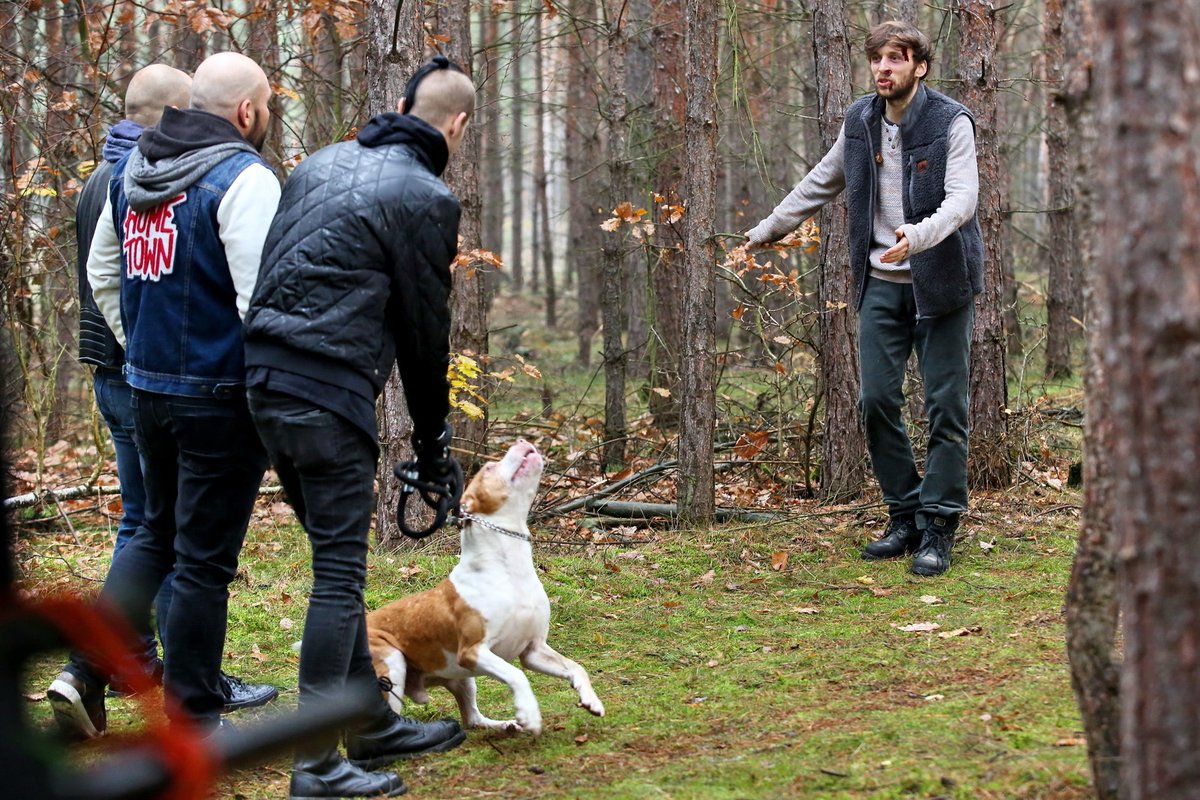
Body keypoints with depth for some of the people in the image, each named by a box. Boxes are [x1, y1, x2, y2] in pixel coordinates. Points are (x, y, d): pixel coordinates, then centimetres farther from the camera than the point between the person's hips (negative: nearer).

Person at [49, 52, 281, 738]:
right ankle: (194, 724, 11)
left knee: (158, 534, 23)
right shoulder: (243, 179, -16)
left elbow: (102, 273, 20)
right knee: (205, 559, 2)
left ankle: (85, 673, 14)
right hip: (219, 397, -7)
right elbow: (260, 300, -21)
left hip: (147, 389, 7)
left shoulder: (132, 170, 10)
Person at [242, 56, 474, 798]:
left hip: (266, 379, 8)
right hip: (331, 395, -8)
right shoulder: (424, 198, -7)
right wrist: (434, 438, 9)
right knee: (341, 574, -4)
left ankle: (373, 723, 28)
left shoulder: (323, 163, 16)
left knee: (336, 562, 18)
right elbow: (424, 327, -3)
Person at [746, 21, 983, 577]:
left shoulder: (951, 122, -10)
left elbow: (962, 197, -21)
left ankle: (937, 529, 5)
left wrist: (917, 236, -39)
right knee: (877, 400, 2)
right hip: (881, 282, 5)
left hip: (940, 281, -5)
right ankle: (904, 517, 15)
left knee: (946, 406, -2)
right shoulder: (859, 121, 6)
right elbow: (821, 183, 21)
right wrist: (768, 229, 28)